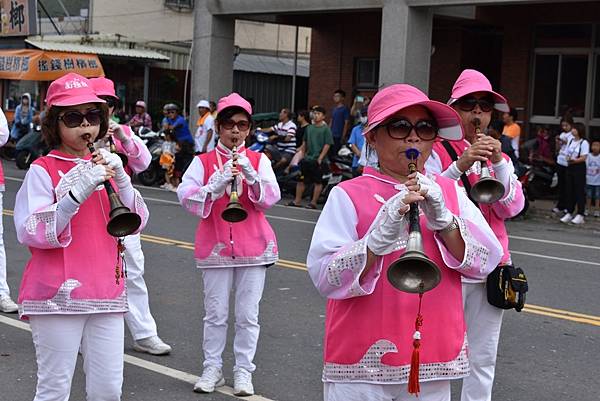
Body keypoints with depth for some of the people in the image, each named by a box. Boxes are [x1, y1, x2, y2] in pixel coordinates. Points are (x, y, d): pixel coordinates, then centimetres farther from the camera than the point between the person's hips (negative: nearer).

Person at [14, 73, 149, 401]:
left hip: (106, 294, 5)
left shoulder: (105, 166, 13)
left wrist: (120, 180, -9)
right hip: (58, 296, -5)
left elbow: (136, 223, 6)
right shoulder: (42, 170, -4)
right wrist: (76, 194, -23)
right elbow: (31, 233, -14)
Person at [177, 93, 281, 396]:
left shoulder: (259, 160, 5)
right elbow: (187, 197, -9)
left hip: (253, 246, 0)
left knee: (248, 314, 4)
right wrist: (218, 183, -22)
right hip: (216, 245, 0)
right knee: (215, 312, 5)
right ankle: (212, 368, 17)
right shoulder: (203, 162, 3)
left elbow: (270, 198, -6)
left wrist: (250, 175, -21)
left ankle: (243, 370, 14)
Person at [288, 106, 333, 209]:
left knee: (318, 181, 0)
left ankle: (313, 202, 7)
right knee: (301, 179, 9)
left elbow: (327, 144, -11)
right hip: (307, 159, 6)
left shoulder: (325, 129, -6)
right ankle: (297, 201, 17)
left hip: (319, 160, -6)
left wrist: (320, 158, -15)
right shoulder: (309, 128, 11)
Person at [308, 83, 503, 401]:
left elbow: (485, 263, -4)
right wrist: (379, 237, -26)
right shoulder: (348, 195, -5)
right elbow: (325, 278, -14)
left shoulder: (451, 193, 7)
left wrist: (442, 219, -17)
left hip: (433, 362, 3)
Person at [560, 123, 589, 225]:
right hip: (570, 167, 7)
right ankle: (569, 213, 16)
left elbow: (583, 158, -14)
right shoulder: (570, 141, 11)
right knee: (569, 190, 9)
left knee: (579, 191, -3)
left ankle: (580, 215, 1)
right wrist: (568, 159, -9)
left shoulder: (584, 143, -10)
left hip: (579, 168, -7)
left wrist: (574, 160, -25)